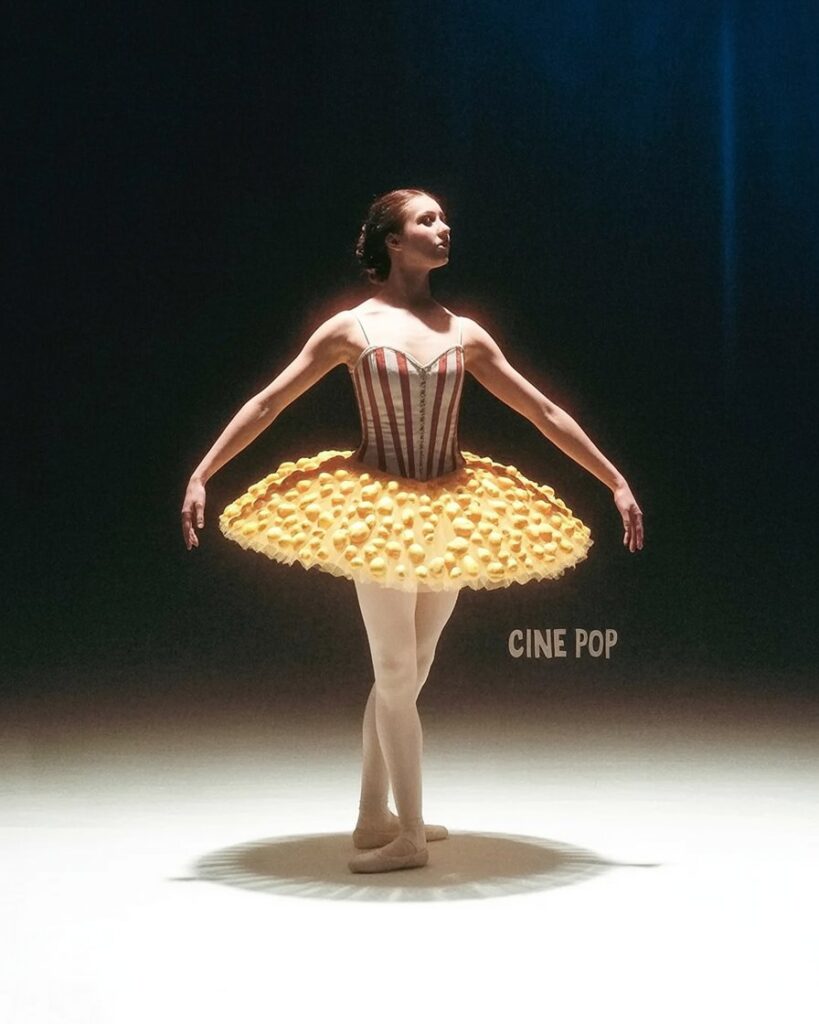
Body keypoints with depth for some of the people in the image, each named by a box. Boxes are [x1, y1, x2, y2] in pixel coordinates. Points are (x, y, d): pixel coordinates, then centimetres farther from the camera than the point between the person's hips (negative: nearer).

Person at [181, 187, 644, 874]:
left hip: (450, 514, 4)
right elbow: (267, 404, -3)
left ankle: (374, 818, 24)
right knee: (397, 676, -1)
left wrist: (616, 482, 7)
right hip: (377, 511, -4)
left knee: (404, 675, 11)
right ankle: (409, 835, 10)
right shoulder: (351, 328, -4)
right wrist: (201, 476, -9)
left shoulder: (465, 334, 5)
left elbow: (545, 413, 8)